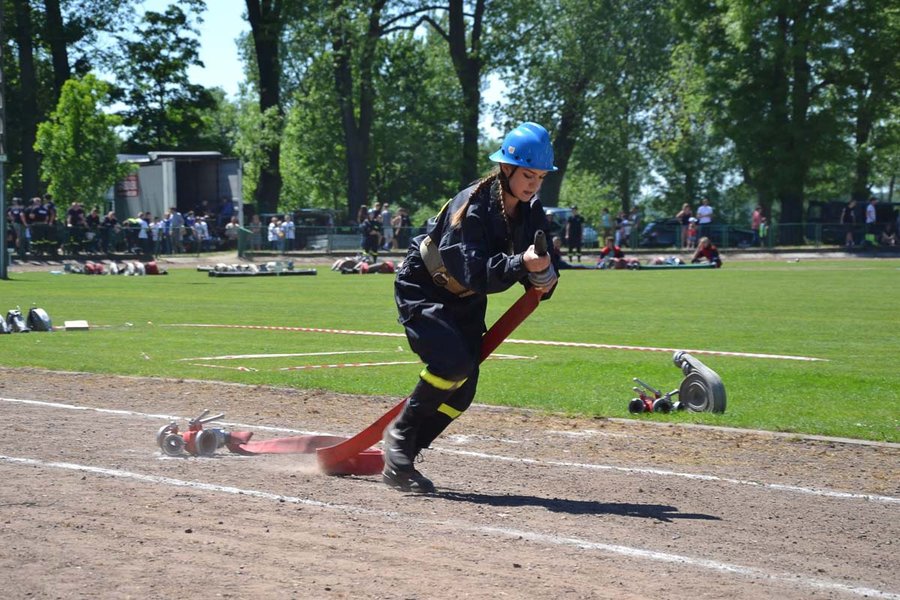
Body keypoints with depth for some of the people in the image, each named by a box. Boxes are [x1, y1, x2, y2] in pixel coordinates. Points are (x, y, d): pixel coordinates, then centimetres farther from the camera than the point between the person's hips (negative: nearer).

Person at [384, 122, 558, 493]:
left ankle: (399, 461, 9)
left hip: (467, 303, 7)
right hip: (422, 292, -7)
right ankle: (400, 434, -8)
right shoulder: (470, 208, -29)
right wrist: (521, 264, -51)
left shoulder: (531, 213, -7)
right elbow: (476, 273, -37)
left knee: (462, 393, -3)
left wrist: (543, 281, -25)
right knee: (454, 363, -28)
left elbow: (538, 266, -2)